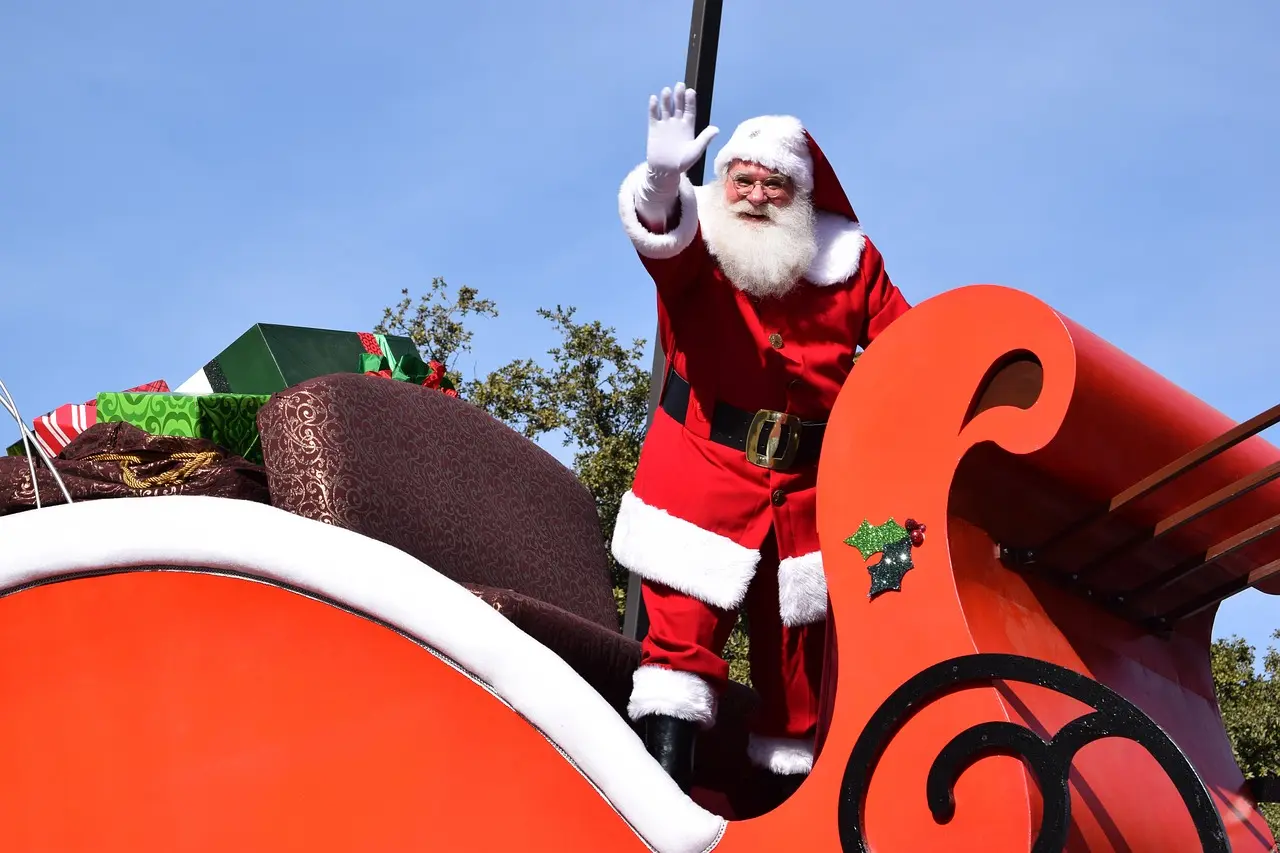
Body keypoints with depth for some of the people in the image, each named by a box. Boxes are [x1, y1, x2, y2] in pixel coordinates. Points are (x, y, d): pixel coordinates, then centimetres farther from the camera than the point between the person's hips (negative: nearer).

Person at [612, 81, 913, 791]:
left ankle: (789, 770, 20)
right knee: (686, 614, -14)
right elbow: (663, 233, -28)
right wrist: (663, 178, -50)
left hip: (805, 482, 3)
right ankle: (665, 762, -14)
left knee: (796, 637, 9)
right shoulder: (698, 239, -4)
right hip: (701, 466, -3)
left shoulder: (848, 259, 4)